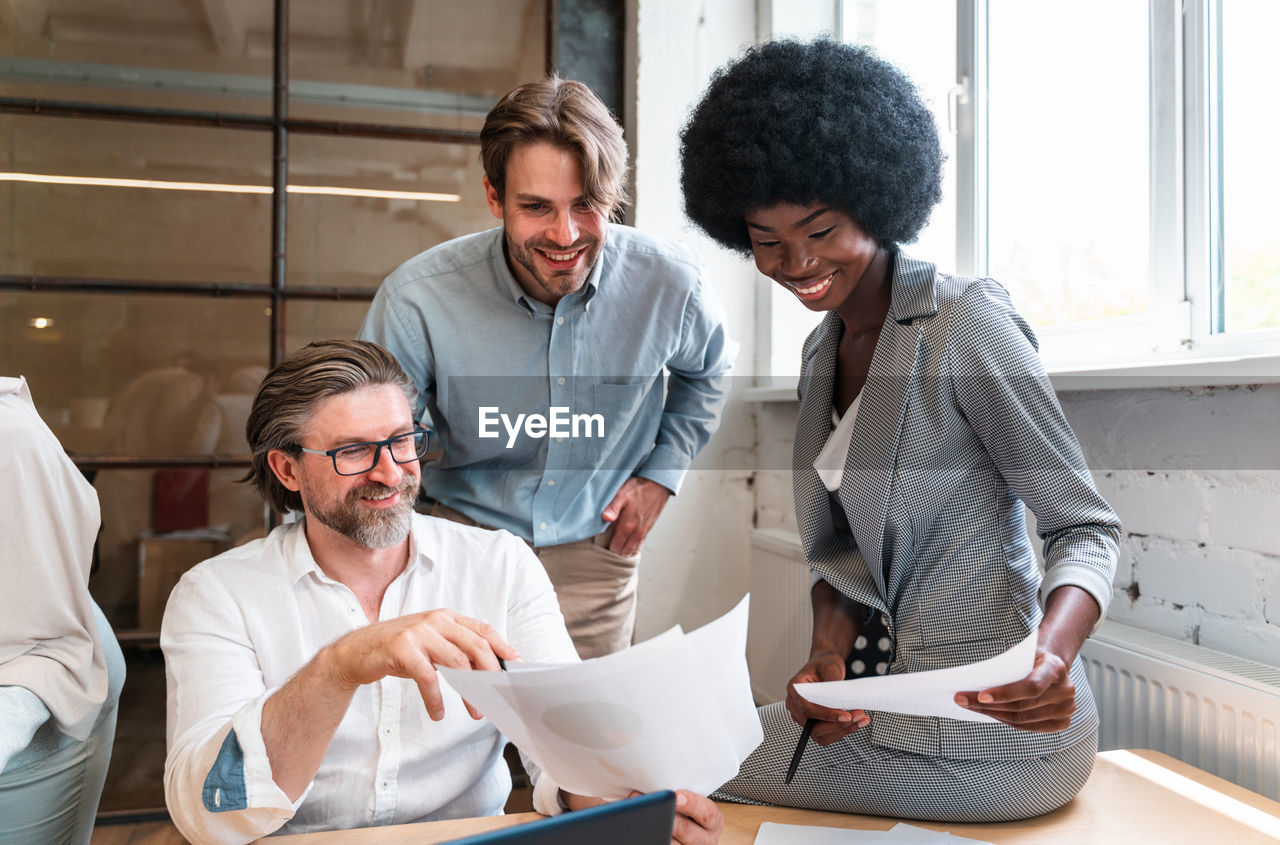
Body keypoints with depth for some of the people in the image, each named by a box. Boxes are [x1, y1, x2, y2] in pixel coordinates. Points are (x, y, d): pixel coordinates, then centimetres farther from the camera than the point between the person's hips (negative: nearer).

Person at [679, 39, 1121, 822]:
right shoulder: (822, 352, 7)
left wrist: (1051, 654, -32)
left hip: (992, 738, -7)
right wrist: (829, 654, -9)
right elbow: (839, 549, 9)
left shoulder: (966, 319, -16)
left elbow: (1087, 527, -13)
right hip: (902, 703, 7)